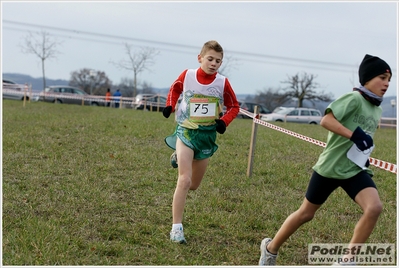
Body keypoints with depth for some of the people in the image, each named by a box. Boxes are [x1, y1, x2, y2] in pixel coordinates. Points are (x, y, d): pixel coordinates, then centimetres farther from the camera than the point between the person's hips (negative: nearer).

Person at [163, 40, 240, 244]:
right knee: (184, 181, -17)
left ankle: (180, 159, 46)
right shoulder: (187, 75, -8)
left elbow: (234, 106, 5)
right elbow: (175, 89, 13)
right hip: (186, 131, -2)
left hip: (207, 135, 3)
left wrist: (224, 121, -13)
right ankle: (176, 228, -10)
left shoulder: (222, 82, -7)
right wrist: (170, 106, -5)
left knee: (193, 185, 15)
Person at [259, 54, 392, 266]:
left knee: (374, 208, -18)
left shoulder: (377, 111, 11)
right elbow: (326, 120, -26)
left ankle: (347, 261, -7)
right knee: (306, 213, 7)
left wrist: (363, 154, 11)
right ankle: (271, 248, 30)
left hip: (356, 169, 6)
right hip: (330, 167, -6)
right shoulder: (354, 99, -15)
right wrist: (354, 135, -32)